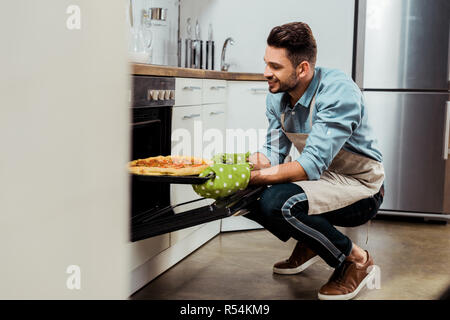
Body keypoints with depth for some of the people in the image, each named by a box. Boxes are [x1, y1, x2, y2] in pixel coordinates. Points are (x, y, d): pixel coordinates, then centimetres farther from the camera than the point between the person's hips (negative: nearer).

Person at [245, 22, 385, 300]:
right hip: (321, 179, 8)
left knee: (277, 202, -32)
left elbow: (312, 164, -33)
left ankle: (357, 260, -9)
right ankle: (309, 245, 17)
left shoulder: (339, 91, -27)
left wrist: (253, 178, -35)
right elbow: (274, 152, 2)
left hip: (360, 187, -8)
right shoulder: (277, 96, -3)